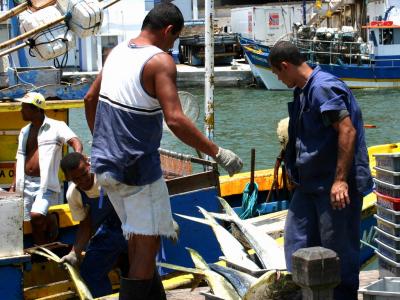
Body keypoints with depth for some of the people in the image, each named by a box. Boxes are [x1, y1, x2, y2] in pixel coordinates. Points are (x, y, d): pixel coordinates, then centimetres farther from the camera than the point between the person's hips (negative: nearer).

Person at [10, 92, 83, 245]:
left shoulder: (56, 127, -3)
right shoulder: (25, 131, 17)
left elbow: (75, 141, -18)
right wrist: (14, 185, 15)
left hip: (46, 184, -6)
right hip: (26, 184, 6)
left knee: (37, 215, -25)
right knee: (35, 223, 2)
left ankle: (52, 219, 6)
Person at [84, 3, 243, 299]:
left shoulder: (118, 51, 8)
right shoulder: (160, 61, -16)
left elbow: (90, 99, 17)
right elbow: (175, 120, -26)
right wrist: (218, 153, -20)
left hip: (105, 163, 8)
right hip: (137, 170, -8)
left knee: (137, 237, 21)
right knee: (147, 244, 2)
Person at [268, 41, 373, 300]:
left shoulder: (324, 87, -17)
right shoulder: (303, 91, 14)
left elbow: (347, 130, -24)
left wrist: (341, 180, -26)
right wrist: (296, 173, 26)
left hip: (335, 184, -10)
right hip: (311, 182, 10)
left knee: (338, 246, -2)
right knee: (297, 237, 15)